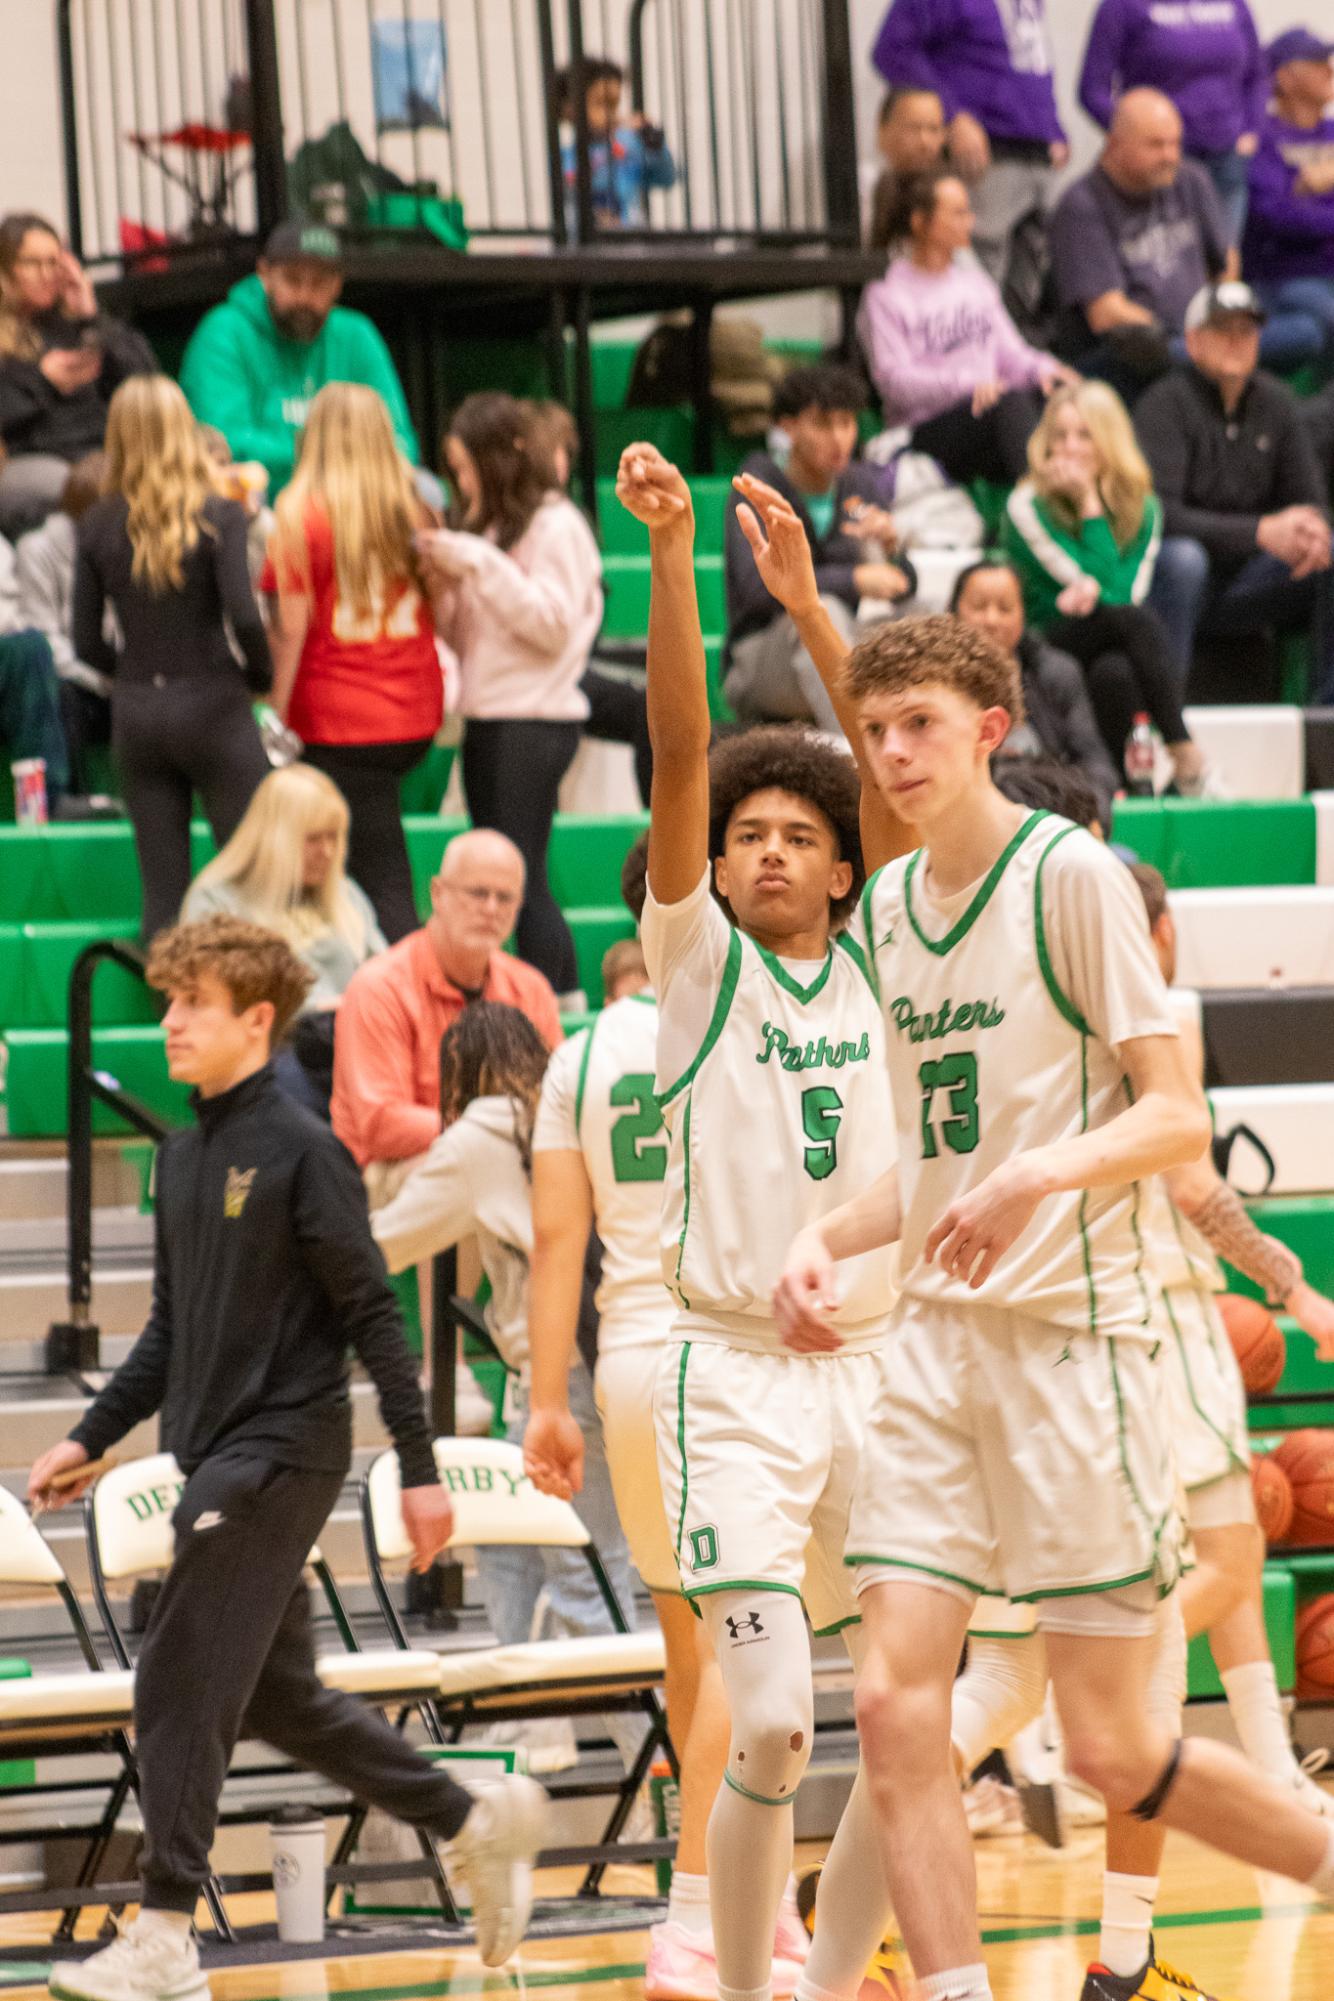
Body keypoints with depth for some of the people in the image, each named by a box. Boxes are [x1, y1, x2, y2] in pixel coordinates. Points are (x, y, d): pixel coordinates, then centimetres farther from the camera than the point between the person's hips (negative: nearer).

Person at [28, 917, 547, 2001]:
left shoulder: (302, 1149, -12)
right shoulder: (184, 1155, 11)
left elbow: (373, 1317, -12)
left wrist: (420, 1470, -12)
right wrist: (91, 1436, 16)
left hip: (282, 1450, -8)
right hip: (214, 1452, 8)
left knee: (182, 1686, -10)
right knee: (276, 1694, 14)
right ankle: (478, 1820, 27)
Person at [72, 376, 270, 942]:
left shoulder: (98, 527, 3)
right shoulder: (217, 515, -8)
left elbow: (87, 644, 2)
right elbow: (243, 617, -16)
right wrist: (261, 677, 2)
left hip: (135, 715, 4)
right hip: (211, 706, -3)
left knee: (162, 885, 6)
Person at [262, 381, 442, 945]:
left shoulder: (303, 513, -9)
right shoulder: (414, 506, 4)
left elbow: (291, 627, -10)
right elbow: (438, 610, 12)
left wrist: (276, 712, -5)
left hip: (339, 719, -5)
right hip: (417, 714, 5)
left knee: (382, 875, -4)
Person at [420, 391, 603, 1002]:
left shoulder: (555, 525, -7)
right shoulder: (484, 526, 18)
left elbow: (554, 624, -14)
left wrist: (480, 566, -16)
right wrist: (441, 584, 0)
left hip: (537, 719, -8)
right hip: (486, 720, 9)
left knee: (521, 876, -12)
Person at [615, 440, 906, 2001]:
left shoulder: (871, 965, 10)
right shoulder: (696, 956, 1)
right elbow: (679, 752, -10)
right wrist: (671, 553, -22)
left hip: (875, 1370, 4)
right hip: (735, 1376, -4)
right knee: (770, 1727, -14)